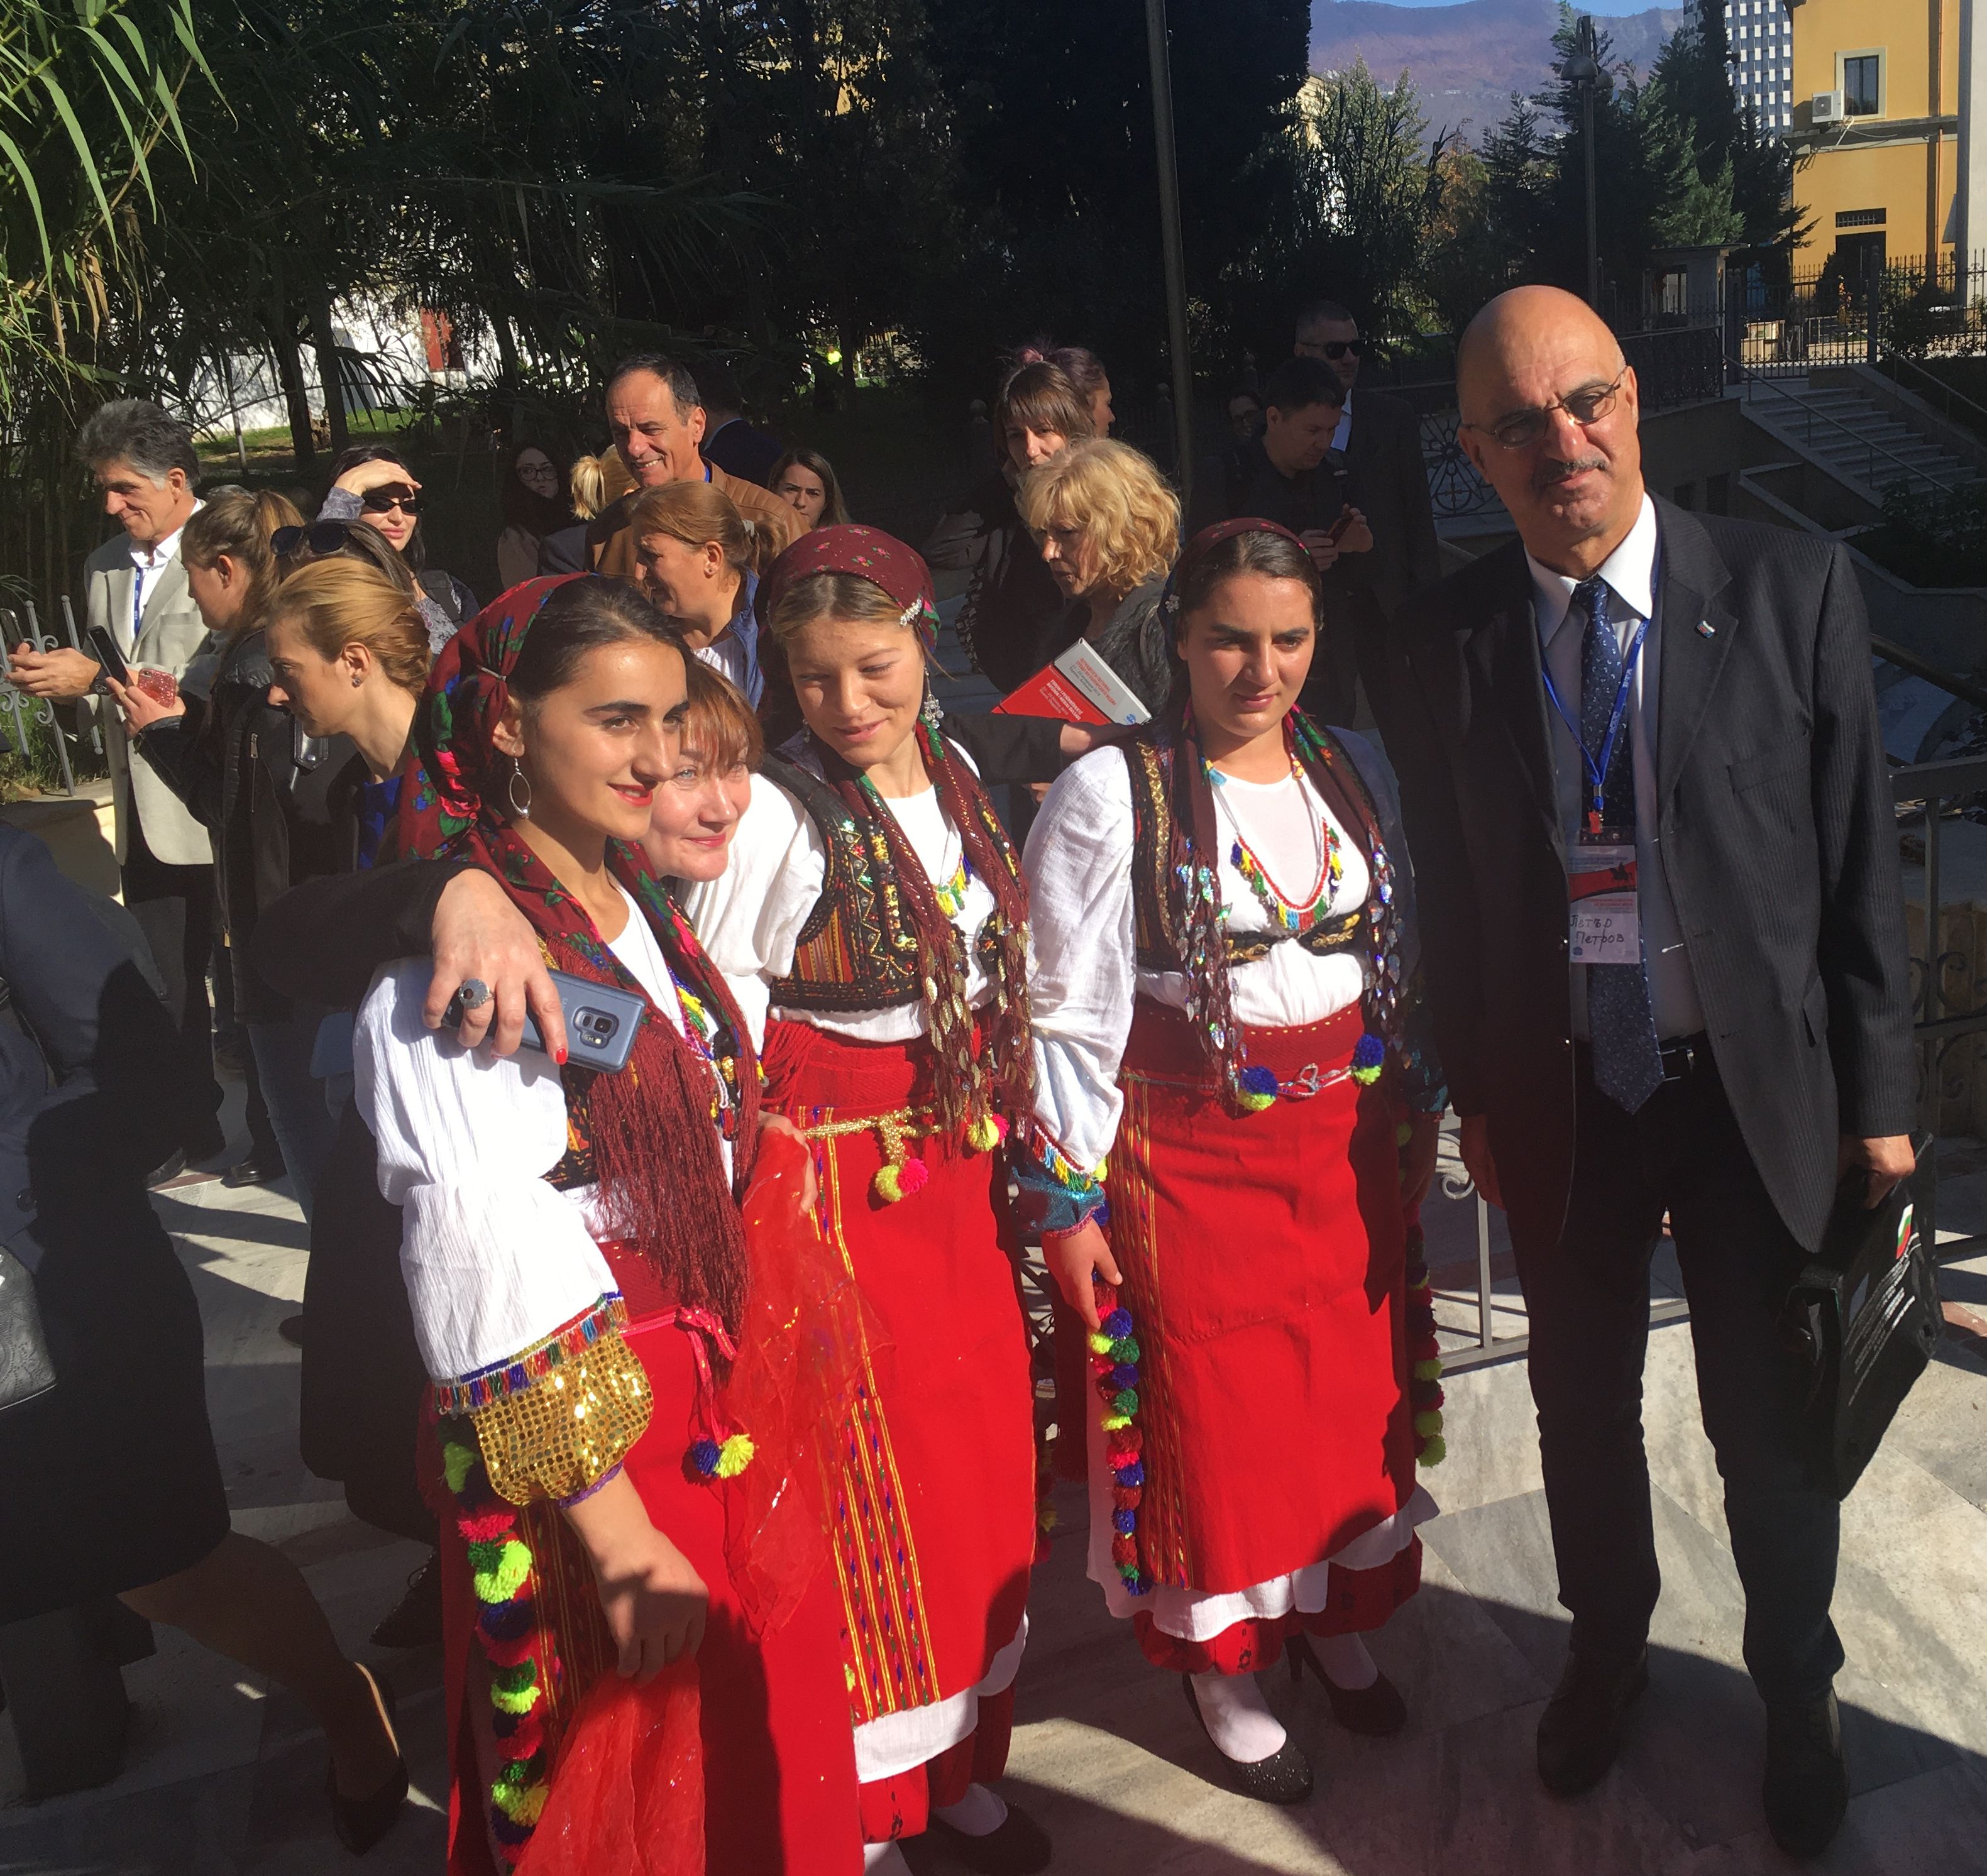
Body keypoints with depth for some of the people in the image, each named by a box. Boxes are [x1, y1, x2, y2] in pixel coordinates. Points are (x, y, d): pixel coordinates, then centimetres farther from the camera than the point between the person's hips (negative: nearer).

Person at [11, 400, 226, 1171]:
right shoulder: (104, 566, 14)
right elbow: (107, 694, 19)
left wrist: (99, 676, -19)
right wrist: (63, 676, -2)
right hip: (146, 814, 7)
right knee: (164, 985, 13)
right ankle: (188, 1129, 27)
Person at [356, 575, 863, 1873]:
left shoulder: (638, 903, 5)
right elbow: (493, 1259, -24)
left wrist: (754, 1345, 14)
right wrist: (618, 1534, -21)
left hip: (725, 1399, 8)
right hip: (579, 1429, -7)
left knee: (760, 1766, 22)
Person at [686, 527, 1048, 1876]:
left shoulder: (961, 787, 5)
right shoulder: (771, 814, -14)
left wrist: (1013, 1155, 13)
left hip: (960, 1170, 6)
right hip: (832, 1177, -6)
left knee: (984, 1460, 14)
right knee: (863, 1488, 4)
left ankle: (964, 1765, 35)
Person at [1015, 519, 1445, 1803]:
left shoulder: (1357, 770, 3)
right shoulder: (1110, 794, -12)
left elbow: (1405, 961, 11)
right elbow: (1072, 1013, -11)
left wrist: (1416, 1121, 12)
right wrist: (1067, 1201, -10)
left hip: (1349, 1144, 5)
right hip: (1190, 1155, -4)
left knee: (1356, 1390, 17)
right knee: (1213, 1410, 10)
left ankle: (1333, 1615, 44)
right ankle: (1224, 1665, 34)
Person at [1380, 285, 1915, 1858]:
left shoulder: (1791, 589, -10)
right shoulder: (1448, 641, -6)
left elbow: (1859, 862, -6)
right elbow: (1451, 893, 1)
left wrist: (1877, 1098, -5)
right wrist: (1477, 1093, 5)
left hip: (1756, 1084, -1)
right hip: (1561, 1098, 2)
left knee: (1772, 1426, 13)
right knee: (1584, 1406, 19)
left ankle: (1797, 1696, 42)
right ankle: (1608, 1649, 47)